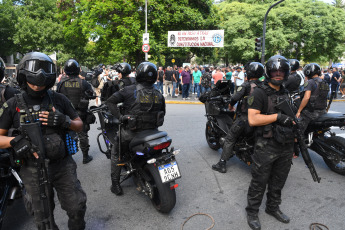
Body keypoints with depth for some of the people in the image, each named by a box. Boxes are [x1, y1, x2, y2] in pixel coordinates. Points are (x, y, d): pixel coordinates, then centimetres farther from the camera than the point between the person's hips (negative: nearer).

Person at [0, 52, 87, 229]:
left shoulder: (59, 99, -1)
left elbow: (79, 125, 5)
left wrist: (65, 121, -16)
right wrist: (15, 141, -21)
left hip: (63, 165, 1)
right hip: (33, 170, 0)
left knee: (77, 208, 8)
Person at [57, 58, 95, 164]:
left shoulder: (61, 84, -6)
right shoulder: (83, 83, -12)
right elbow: (91, 95, -2)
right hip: (81, 114, -2)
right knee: (82, 135, 9)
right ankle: (85, 157, 18)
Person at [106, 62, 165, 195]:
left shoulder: (130, 90, -9)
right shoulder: (159, 95, 3)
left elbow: (110, 101, -14)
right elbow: (162, 113, 13)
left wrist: (119, 116, -14)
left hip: (130, 133, -3)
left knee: (116, 153, 20)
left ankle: (115, 184, 20)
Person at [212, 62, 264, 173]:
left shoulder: (246, 85, -11)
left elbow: (236, 97, -20)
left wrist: (231, 105, -2)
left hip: (245, 117, -6)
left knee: (230, 139, 3)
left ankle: (222, 164, 4)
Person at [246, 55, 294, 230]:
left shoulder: (285, 93, 14)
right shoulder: (260, 93, -11)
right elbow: (252, 119, -21)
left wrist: (295, 143, 18)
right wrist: (277, 116, -25)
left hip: (286, 147, 7)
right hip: (266, 147, -7)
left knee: (278, 181, 19)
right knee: (259, 182, 4)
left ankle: (273, 207, 39)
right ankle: (252, 212, 22)